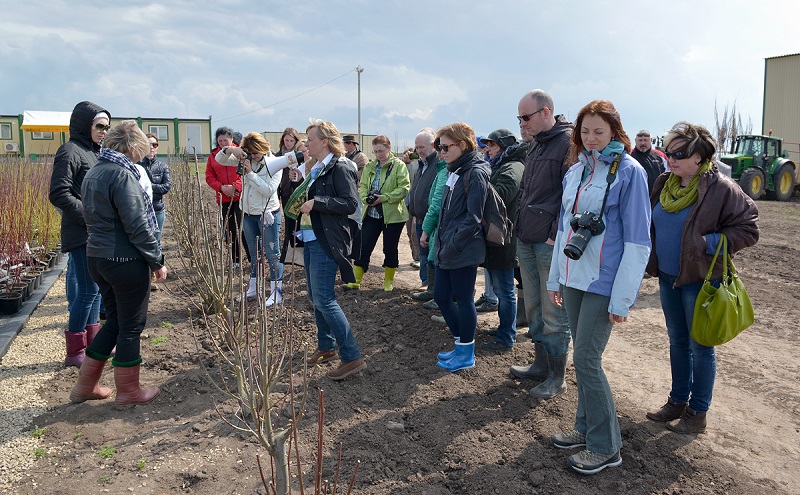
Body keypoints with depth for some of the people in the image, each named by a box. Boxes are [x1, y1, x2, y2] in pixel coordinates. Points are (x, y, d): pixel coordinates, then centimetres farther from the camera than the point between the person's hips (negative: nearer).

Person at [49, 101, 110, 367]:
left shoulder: (93, 152, 15)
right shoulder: (70, 151, -11)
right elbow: (59, 195, -17)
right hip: (81, 234, -9)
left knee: (95, 287, 14)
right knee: (88, 289, -5)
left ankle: (92, 342, 25)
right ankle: (75, 352, 6)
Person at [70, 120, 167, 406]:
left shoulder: (93, 174, 12)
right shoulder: (122, 174, -17)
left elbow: (92, 216, 16)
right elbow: (137, 225, -20)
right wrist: (157, 261, -11)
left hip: (96, 256, 9)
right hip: (126, 261, -9)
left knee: (114, 321, 21)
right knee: (131, 326, 6)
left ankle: (85, 385, 28)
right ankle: (127, 391, 19)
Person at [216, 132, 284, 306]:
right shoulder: (246, 160, 1)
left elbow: (269, 190, -23)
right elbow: (220, 160, 2)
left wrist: (250, 172, -23)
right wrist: (230, 149, -19)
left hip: (267, 214, -6)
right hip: (248, 213, 6)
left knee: (272, 254, -2)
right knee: (254, 254, 17)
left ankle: (277, 292, 4)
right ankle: (253, 289, 29)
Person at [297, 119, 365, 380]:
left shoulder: (340, 168, -12)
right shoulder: (317, 169, 17)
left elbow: (350, 203, -21)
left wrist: (316, 202, -22)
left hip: (327, 242, -10)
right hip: (311, 239, 10)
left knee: (323, 298, -12)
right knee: (315, 296, 15)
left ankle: (352, 356, -6)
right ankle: (326, 347, 30)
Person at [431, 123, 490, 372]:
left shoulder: (475, 173, -14)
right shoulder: (455, 171, 14)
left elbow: (473, 217, -19)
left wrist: (452, 246, -18)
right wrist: (441, 243, 12)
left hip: (463, 251, -9)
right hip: (446, 249, 9)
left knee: (463, 299, 2)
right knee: (441, 296, 14)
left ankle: (466, 354, 17)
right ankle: (461, 344, 30)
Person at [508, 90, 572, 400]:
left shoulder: (568, 141, -12)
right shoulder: (535, 144, 16)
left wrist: (557, 235, -18)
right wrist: (521, 224, 15)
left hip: (551, 243, -9)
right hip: (527, 240, 9)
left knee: (554, 314, 1)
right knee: (533, 308, 16)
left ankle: (556, 377, 15)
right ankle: (541, 364, 30)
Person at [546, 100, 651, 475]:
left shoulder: (629, 172, -9)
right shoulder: (575, 171, 10)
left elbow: (638, 241, -12)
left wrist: (622, 299, -15)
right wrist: (556, 278, 16)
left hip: (603, 284, -6)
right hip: (573, 279, 6)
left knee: (586, 360, -5)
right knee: (583, 357, 13)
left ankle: (605, 447, 11)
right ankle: (586, 428, 28)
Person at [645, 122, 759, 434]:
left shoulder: (721, 189, -15)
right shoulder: (664, 184, 5)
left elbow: (748, 229, -12)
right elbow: (651, 224, 17)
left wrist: (710, 243, -21)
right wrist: (653, 263, 6)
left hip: (700, 280, -7)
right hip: (668, 277, 7)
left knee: (700, 346, 5)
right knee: (677, 341, 18)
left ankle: (697, 413, 19)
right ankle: (677, 402, 33)